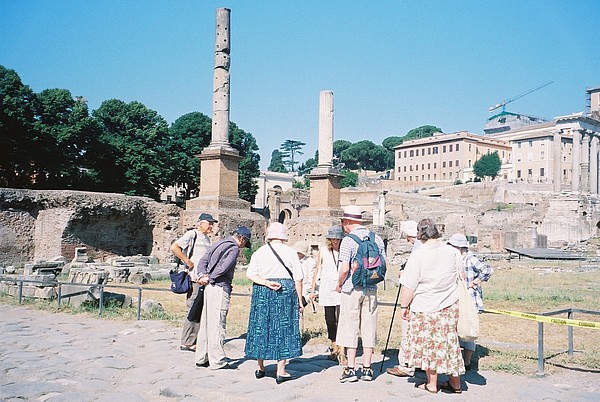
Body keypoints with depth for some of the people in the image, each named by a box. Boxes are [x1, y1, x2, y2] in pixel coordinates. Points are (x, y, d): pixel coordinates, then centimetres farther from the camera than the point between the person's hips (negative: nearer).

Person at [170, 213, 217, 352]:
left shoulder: (207, 238, 20)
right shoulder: (192, 234, -6)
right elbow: (174, 248, -16)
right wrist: (188, 262, -15)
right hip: (194, 279, -9)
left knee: (202, 311, 11)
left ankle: (195, 340, 20)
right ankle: (186, 343, 1)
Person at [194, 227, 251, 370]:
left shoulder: (218, 244, 20)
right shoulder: (234, 248, -8)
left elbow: (202, 261, 12)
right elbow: (224, 267, -19)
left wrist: (202, 275, -3)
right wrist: (209, 278, -8)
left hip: (209, 288, 9)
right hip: (220, 288, -9)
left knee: (206, 324, 13)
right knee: (217, 325, -4)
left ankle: (201, 358, 20)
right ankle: (217, 361, 2)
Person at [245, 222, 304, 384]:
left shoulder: (259, 252, 6)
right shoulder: (290, 252, 1)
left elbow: (250, 274, -7)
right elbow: (298, 279, -1)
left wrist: (266, 283, -12)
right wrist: (299, 301, 3)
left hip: (262, 293, 2)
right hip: (285, 292, -2)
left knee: (261, 327, 11)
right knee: (283, 329, 3)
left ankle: (260, 368, 21)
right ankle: (281, 372, 3)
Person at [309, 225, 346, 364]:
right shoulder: (323, 250, 8)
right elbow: (318, 270, 13)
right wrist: (312, 290, 13)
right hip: (327, 288, 3)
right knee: (330, 320, 8)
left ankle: (341, 352, -8)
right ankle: (334, 348, 23)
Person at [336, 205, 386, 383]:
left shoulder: (348, 241, -12)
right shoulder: (377, 239, 5)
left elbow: (344, 269, -17)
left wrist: (339, 285, -1)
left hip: (351, 289, -5)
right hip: (371, 289, 5)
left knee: (350, 329, 4)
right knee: (369, 328, 10)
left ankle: (351, 369, 7)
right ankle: (367, 368, 16)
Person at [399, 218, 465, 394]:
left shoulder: (418, 255, -18)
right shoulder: (452, 252, -1)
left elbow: (409, 286, -17)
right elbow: (459, 275, 16)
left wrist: (404, 306, -6)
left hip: (425, 308, -5)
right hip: (449, 305, 5)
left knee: (428, 344, 8)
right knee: (449, 341, 16)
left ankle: (432, 384, 18)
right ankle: (455, 382, 26)